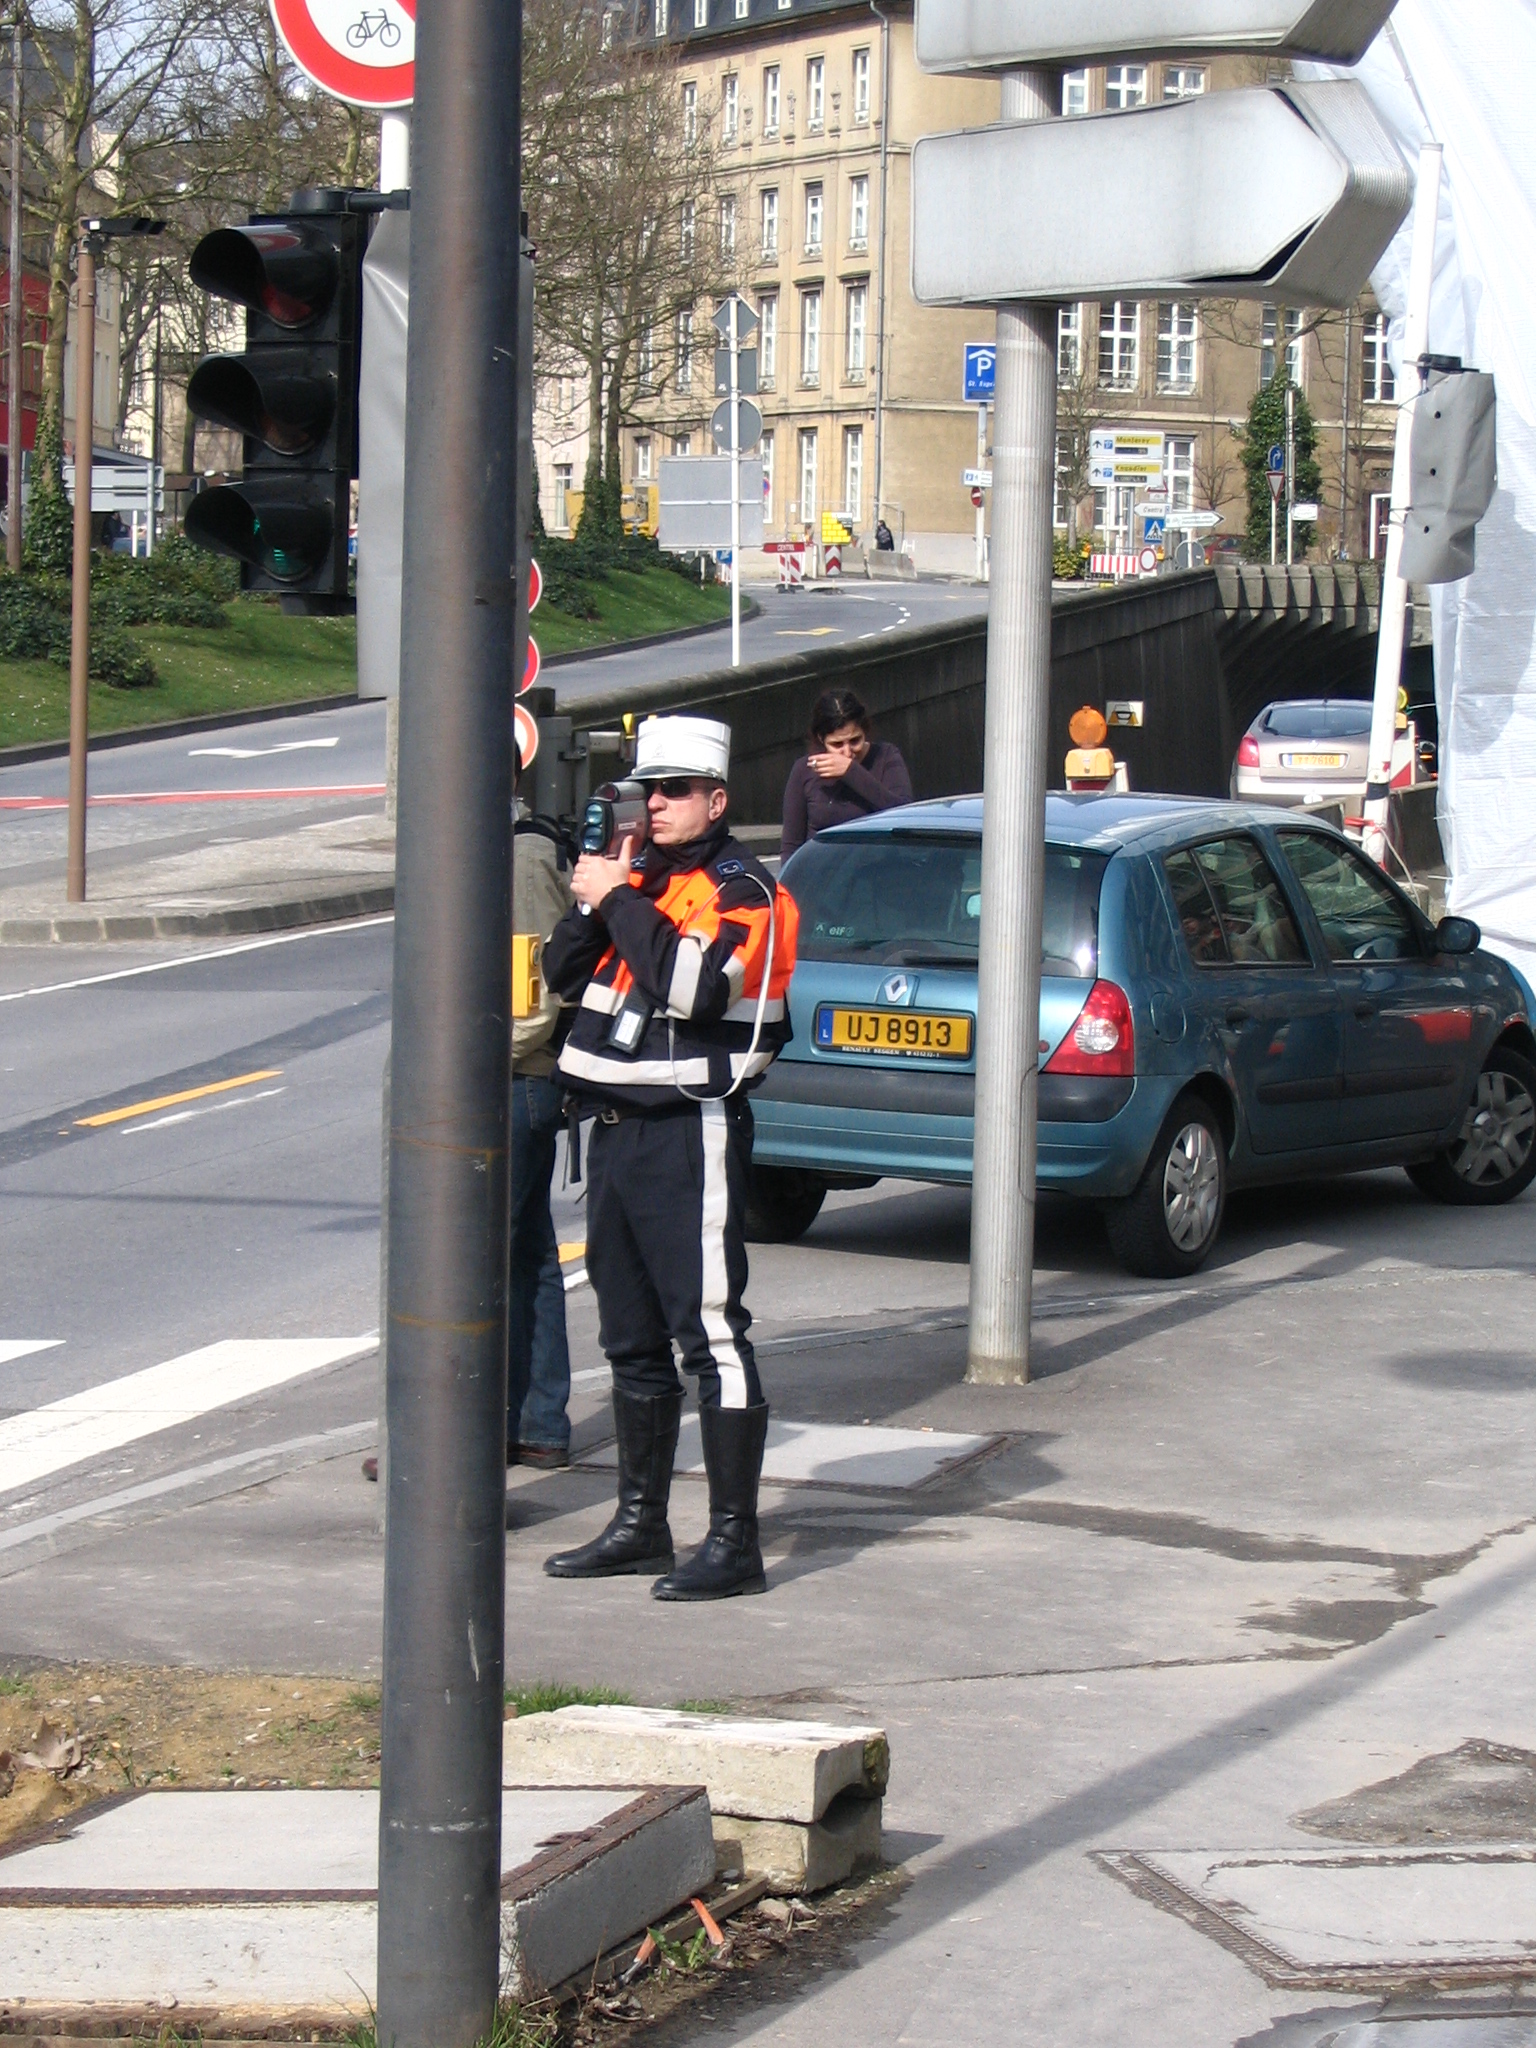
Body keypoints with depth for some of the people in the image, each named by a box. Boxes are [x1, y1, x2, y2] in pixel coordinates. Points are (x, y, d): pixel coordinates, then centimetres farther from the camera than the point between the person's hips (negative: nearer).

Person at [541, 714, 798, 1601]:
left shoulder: (740, 888, -9)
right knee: (633, 1339, 15)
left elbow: (692, 985, -24)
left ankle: (736, 1543, -7)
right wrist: (593, 902, -6)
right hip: (619, 1127, 9)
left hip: (693, 1133, -9)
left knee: (712, 1334, -9)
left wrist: (620, 900, -16)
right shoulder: (642, 875, 16)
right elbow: (564, 974, 11)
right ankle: (641, 1525, 25)